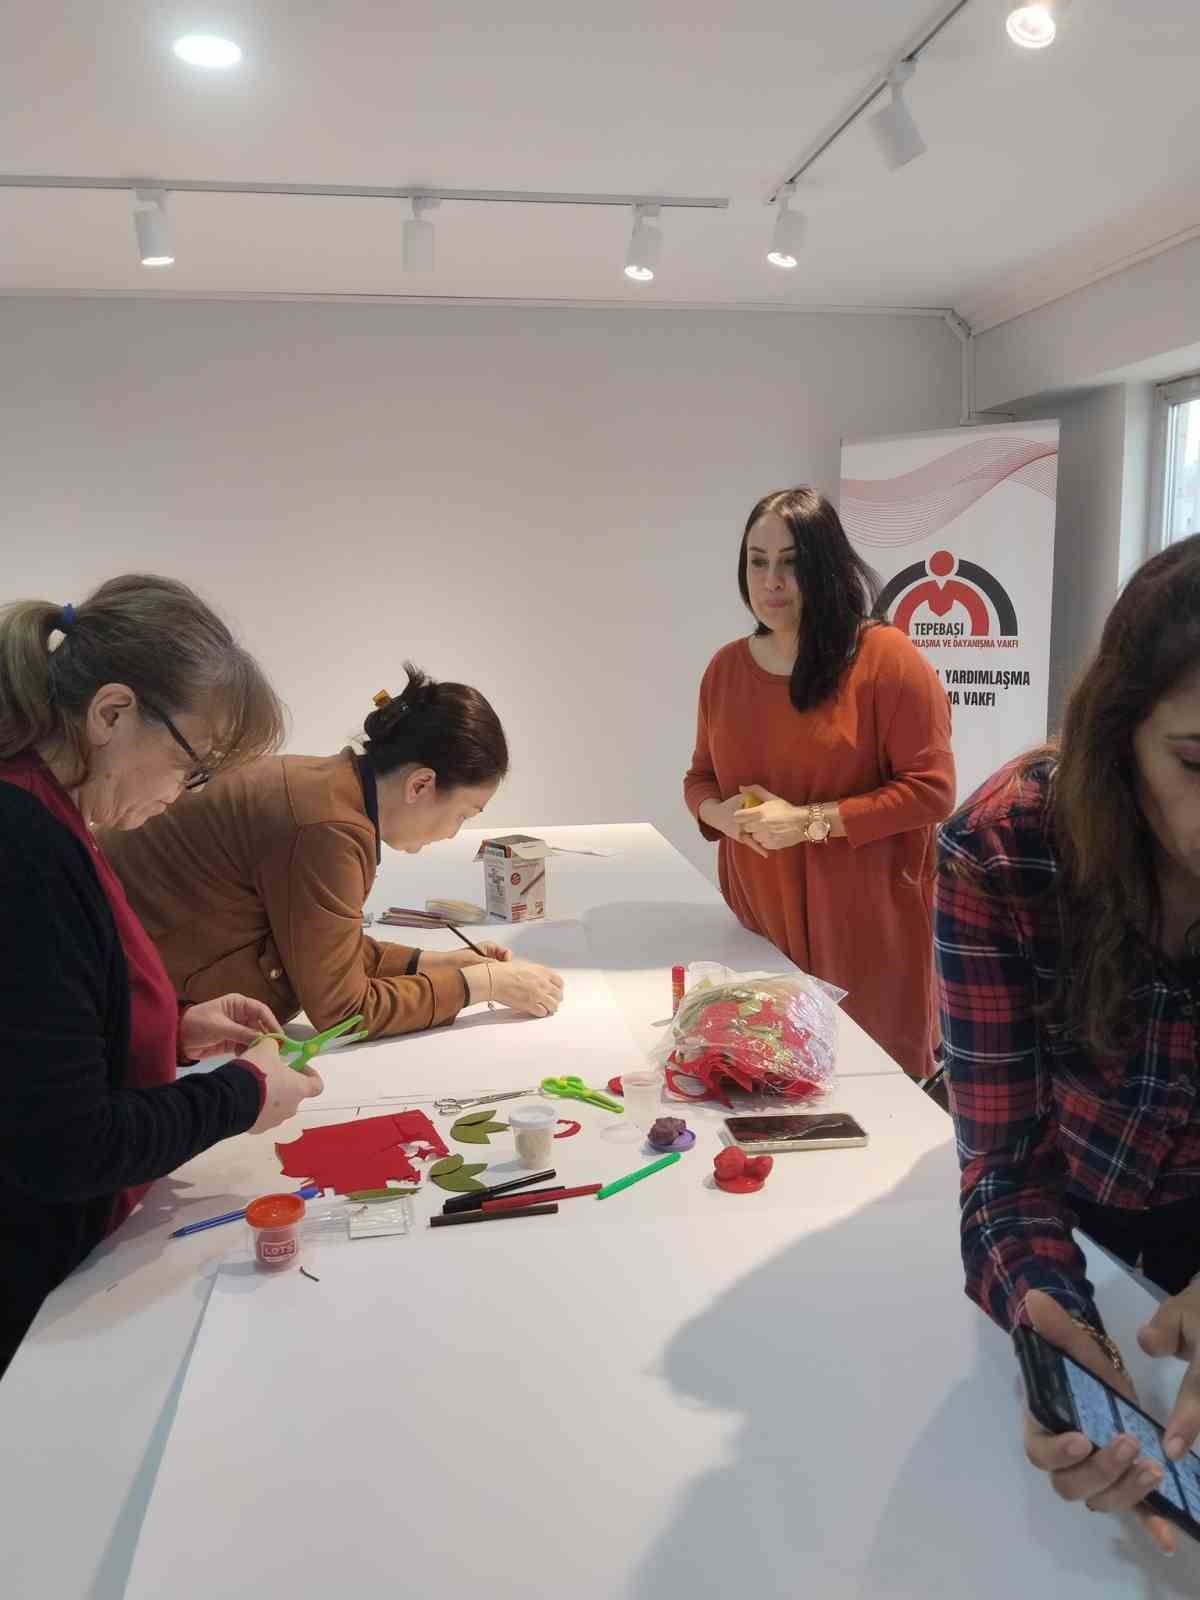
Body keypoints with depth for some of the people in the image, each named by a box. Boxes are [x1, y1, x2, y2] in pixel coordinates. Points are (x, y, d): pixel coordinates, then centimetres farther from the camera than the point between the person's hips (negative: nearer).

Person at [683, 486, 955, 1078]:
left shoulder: (884, 656, -9)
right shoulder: (726, 667, 8)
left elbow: (930, 789, -12)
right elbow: (700, 778, 18)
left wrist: (809, 821, -17)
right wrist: (722, 812, -5)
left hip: (864, 927, -4)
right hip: (760, 920, 5)